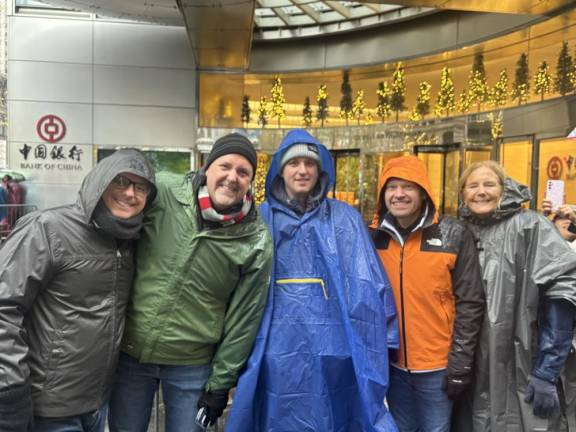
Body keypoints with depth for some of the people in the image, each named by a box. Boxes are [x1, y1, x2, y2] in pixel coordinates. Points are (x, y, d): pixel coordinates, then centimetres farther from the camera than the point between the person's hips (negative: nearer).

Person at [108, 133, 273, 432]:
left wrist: (220, 382, -1)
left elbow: (244, 318, -5)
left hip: (192, 366, -1)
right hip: (129, 352, 1)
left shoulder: (257, 242, -11)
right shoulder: (162, 194, -13)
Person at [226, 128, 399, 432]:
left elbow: (367, 283, 1)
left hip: (331, 345, 0)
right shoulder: (261, 219, 6)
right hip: (278, 346, 1)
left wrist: (378, 341, -4)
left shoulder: (343, 218, 4)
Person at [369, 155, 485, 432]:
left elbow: (470, 303, -9)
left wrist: (461, 363, -11)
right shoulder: (375, 236, 0)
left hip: (437, 366, -3)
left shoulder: (454, 235, -11)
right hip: (392, 364, 4)